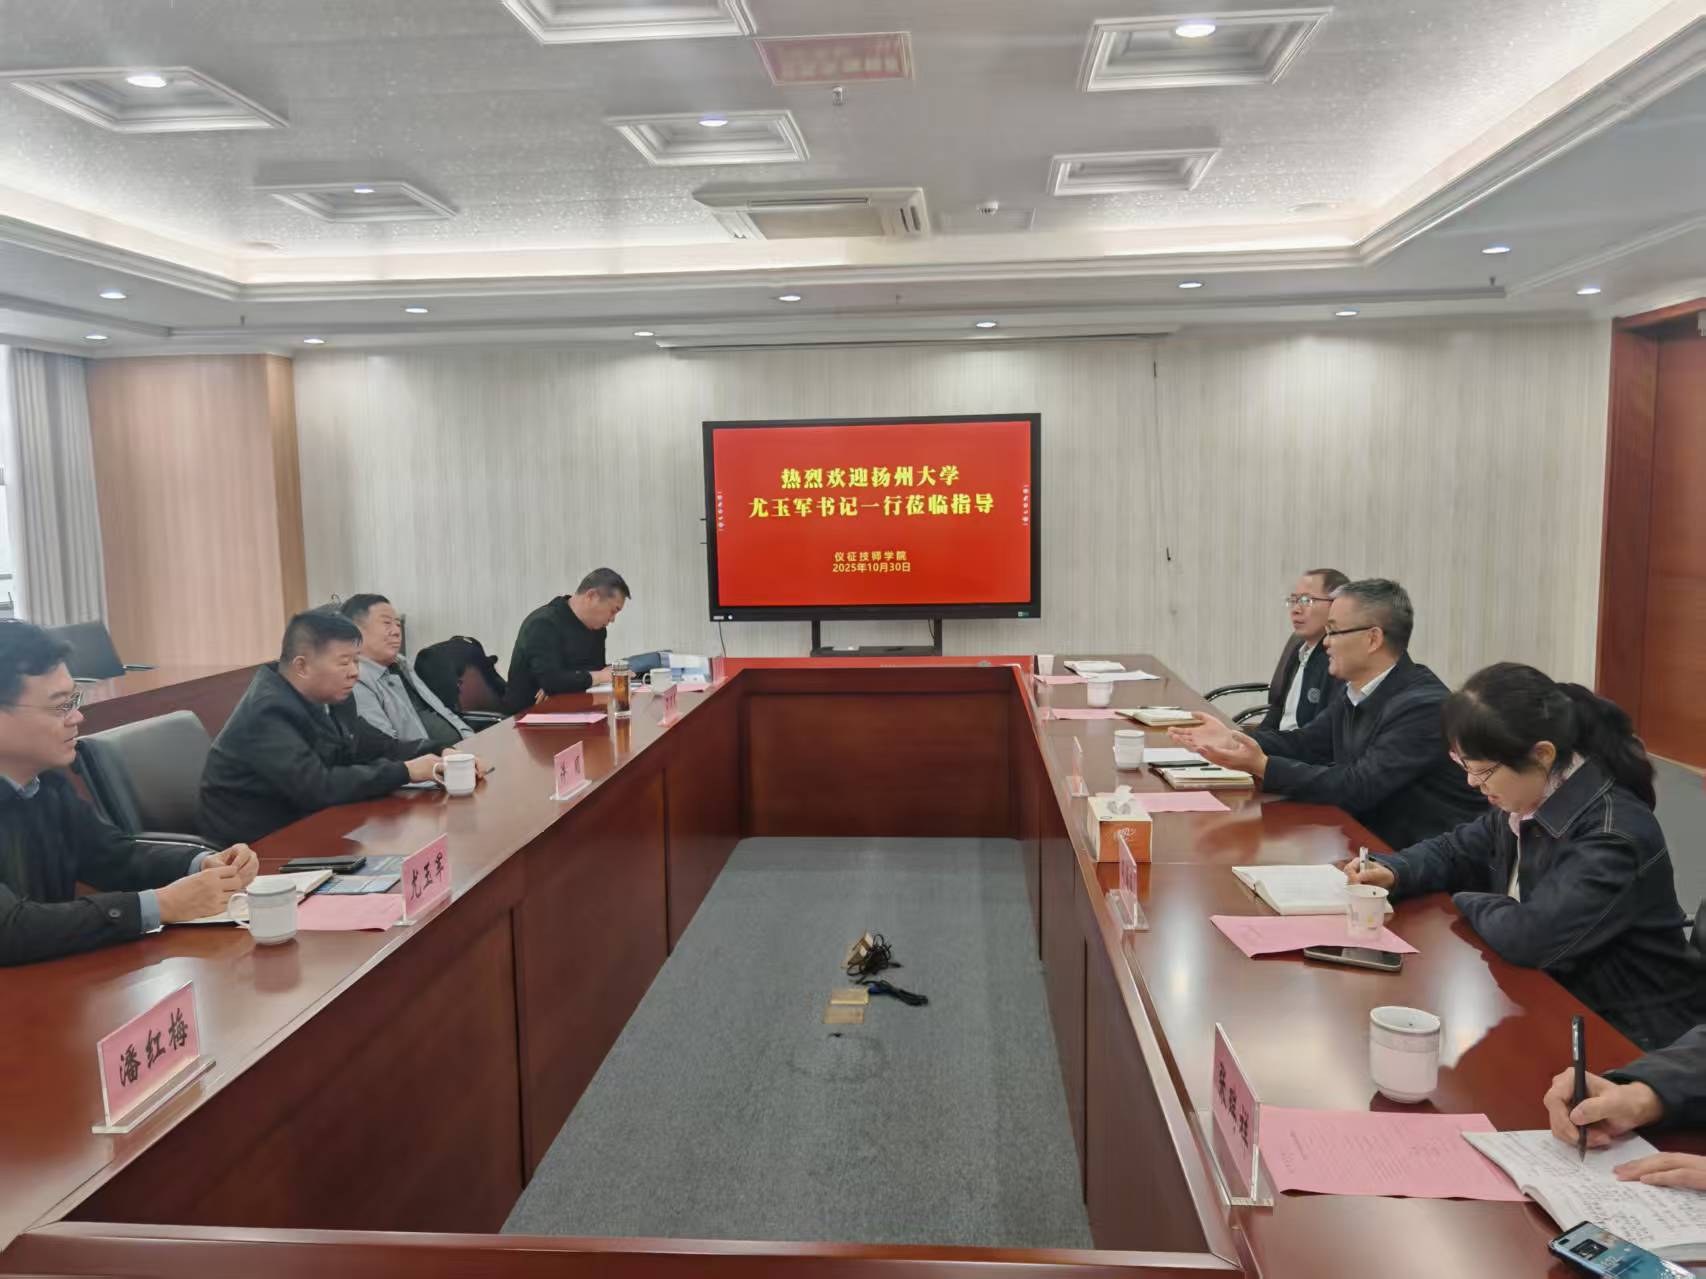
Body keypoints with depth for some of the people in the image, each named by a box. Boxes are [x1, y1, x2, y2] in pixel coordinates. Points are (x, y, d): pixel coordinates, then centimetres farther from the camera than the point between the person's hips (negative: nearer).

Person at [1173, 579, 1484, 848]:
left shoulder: (1423, 705, -22)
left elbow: (1355, 787, -26)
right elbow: (1304, 743, 10)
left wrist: (1262, 767, -27)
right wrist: (1233, 738, -5)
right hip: (1374, 841, 7)